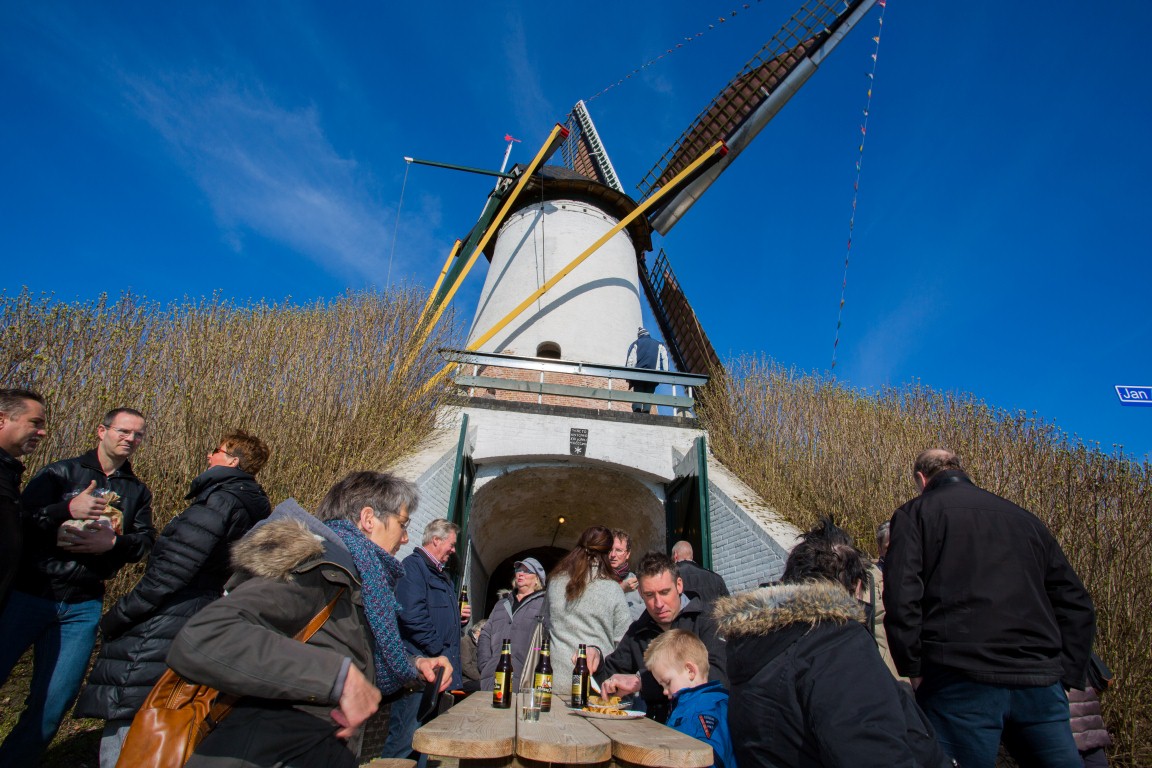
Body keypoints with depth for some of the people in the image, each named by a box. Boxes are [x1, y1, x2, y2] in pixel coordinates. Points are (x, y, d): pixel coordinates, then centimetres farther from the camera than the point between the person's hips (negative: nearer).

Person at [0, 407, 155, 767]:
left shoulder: (138, 491, 12)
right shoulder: (61, 473, 3)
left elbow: (145, 541, 5)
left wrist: (113, 543, -14)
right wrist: (67, 510, -26)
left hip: (83, 607, 3)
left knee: (52, 705, 5)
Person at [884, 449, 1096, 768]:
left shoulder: (914, 513, 5)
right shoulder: (1023, 517, 21)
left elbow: (901, 598, -9)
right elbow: (1076, 604, 18)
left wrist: (913, 670, -4)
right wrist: (1065, 676, 16)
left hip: (959, 681, -4)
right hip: (1040, 683, 5)